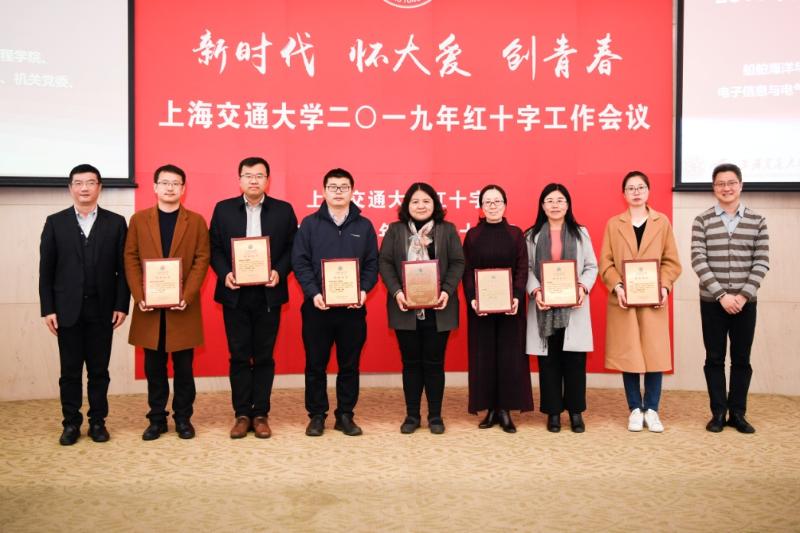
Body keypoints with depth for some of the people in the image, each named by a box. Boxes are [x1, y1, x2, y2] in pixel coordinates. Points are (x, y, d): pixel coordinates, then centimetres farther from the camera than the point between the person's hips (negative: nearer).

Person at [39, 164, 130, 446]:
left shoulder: (116, 222, 3)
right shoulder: (55, 222, 4)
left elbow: (123, 268, 1)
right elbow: (46, 269, 2)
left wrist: (122, 305, -6)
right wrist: (47, 309, -3)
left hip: (102, 309, 0)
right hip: (67, 309, 0)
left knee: (99, 370, 7)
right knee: (70, 371, 7)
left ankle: (97, 421, 19)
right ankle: (71, 423, 19)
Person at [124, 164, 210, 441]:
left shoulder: (196, 221, 4)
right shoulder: (138, 219, 8)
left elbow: (202, 260, -2)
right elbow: (131, 259, 3)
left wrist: (188, 295, -13)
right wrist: (139, 296, -9)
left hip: (183, 306, -1)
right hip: (150, 306, 1)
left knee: (183, 366, 6)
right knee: (154, 366, 8)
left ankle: (183, 418, 17)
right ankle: (157, 418, 18)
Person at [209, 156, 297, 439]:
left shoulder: (284, 210, 5)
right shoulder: (223, 209, 7)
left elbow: (292, 248, 2)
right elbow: (214, 248, 5)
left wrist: (279, 272, -14)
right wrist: (224, 274, -11)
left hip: (269, 294, 0)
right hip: (235, 294, 1)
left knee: (264, 357, 6)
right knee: (239, 357, 6)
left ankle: (260, 414, 16)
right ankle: (241, 414, 16)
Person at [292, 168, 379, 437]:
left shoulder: (364, 225, 7)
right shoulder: (310, 223, 3)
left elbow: (372, 264, 5)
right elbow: (299, 262, -2)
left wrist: (364, 291, -12)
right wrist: (313, 293, -15)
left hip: (353, 308, 1)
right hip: (317, 307, -1)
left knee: (349, 365, 8)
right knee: (315, 364, 6)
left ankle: (345, 415, 21)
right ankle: (317, 415, 19)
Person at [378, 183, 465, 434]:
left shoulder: (447, 230, 5)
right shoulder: (395, 230, 6)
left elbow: (458, 263, 1)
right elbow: (385, 263, 1)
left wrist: (447, 291, -13)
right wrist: (396, 292, -14)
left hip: (437, 308, 0)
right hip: (406, 308, 1)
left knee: (434, 362, 6)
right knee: (411, 362, 8)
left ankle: (435, 416, 17)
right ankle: (412, 415, 19)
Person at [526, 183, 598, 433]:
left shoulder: (581, 233, 11)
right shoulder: (532, 235, 9)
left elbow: (592, 266, 7)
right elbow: (526, 268, 2)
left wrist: (583, 287, -12)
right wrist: (535, 291, -15)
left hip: (573, 306, 0)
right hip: (544, 306, 0)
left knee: (574, 359, 1)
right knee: (549, 361, 3)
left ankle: (576, 411, 13)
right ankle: (553, 411, 12)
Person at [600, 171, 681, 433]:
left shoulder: (662, 222, 7)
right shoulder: (613, 223, 6)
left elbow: (671, 261, 5)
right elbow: (605, 262, 1)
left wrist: (665, 287, -11)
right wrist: (617, 287, -14)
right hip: (623, 299, 0)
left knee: (656, 354, 0)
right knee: (628, 355, 2)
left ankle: (651, 410, 12)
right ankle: (635, 410, 13)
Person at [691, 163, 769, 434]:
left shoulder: (757, 221, 4)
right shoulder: (702, 221, 0)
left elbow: (762, 262, 0)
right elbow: (698, 261, -7)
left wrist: (743, 295, -11)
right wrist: (721, 295, -14)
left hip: (745, 302, 1)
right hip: (712, 302, -1)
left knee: (741, 359, 7)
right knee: (715, 358, 5)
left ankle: (737, 413, 19)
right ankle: (718, 412, 16)